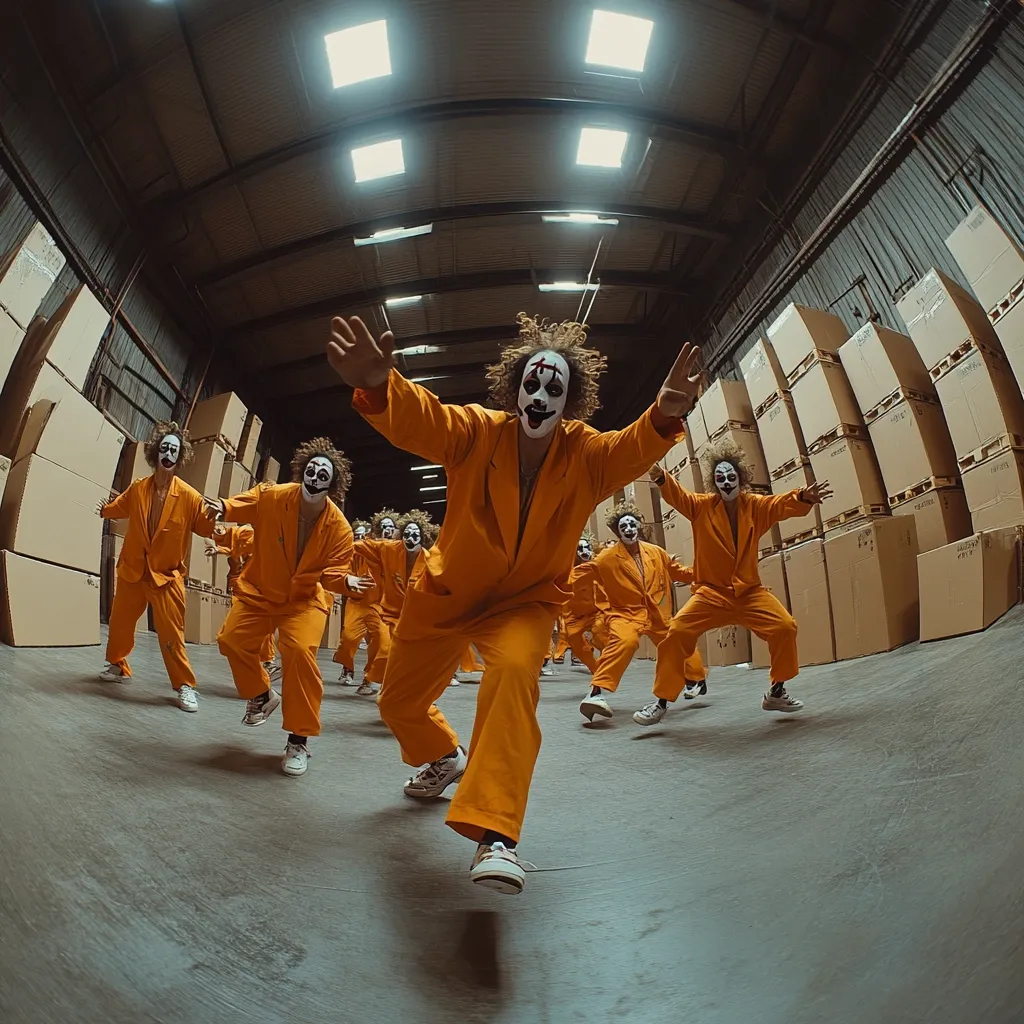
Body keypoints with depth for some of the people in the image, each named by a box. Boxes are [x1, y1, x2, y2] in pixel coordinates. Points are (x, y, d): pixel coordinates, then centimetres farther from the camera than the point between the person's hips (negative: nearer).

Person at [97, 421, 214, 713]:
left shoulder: (189, 496, -15)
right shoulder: (138, 488, -3)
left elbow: (206, 526, -13)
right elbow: (120, 508, 19)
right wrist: (105, 510, 9)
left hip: (167, 575, -4)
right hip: (132, 571, 4)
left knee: (171, 634, -5)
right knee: (119, 622, 20)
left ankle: (185, 685, 8)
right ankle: (118, 666, 46)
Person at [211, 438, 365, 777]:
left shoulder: (339, 528, -23)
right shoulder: (271, 496, -19)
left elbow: (332, 571, -15)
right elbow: (243, 505, 0)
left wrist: (345, 581, -37)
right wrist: (223, 508, -22)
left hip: (306, 599, -3)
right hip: (259, 590, 3)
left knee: (300, 651, -22)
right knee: (232, 641, 0)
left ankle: (298, 741, -6)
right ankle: (262, 697, 32)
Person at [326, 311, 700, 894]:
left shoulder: (587, 455, -13)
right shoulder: (477, 432, -15)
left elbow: (635, 447, -32)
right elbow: (418, 418, -33)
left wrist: (664, 417, -54)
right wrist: (378, 384, -54)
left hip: (526, 600, -1)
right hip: (447, 590, 2)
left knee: (515, 673, -35)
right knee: (399, 702, 17)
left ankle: (495, 835, -25)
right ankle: (446, 759, 50)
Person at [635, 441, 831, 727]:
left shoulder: (756, 506, 1)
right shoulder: (702, 506, -4)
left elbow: (783, 503, -15)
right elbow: (676, 495, -20)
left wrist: (804, 496, -40)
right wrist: (660, 476, -43)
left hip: (749, 591, 3)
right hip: (711, 592, -2)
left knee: (785, 627, -9)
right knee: (676, 633, -17)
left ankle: (775, 693, 17)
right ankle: (660, 702, -2)